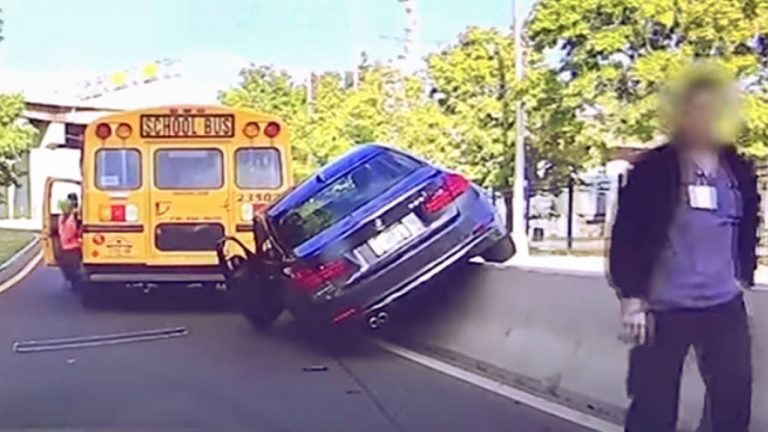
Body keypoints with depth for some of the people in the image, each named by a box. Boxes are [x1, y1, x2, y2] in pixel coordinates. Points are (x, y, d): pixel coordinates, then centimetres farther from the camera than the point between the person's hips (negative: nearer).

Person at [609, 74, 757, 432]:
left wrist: (743, 277, 13)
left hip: (725, 307, 4)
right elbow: (625, 236, -8)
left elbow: (747, 230, 19)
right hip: (664, 307, -4)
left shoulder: (739, 170, 7)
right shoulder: (653, 170, -7)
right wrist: (631, 298, -12)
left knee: (734, 402, 11)